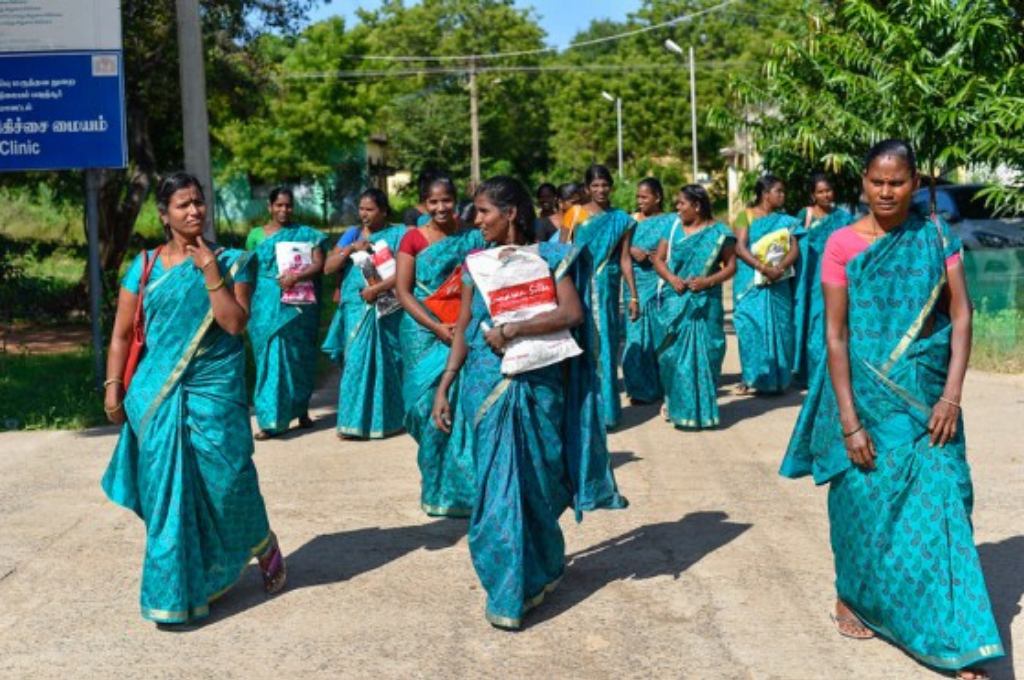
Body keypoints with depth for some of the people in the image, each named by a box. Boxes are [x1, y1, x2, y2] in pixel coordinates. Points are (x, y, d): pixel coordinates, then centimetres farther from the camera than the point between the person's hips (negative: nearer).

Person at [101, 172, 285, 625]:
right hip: (157, 394, 2)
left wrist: (211, 271, -13)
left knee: (226, 480, 0)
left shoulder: (231, 262, 1)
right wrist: (113, 386, 0)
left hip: (215, 391, -1)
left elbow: (235, 323, -11)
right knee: (167, 488, 2)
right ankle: (177, 590, 13)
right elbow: (121, 334, 7)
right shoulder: (145, 266, 5)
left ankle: (263, 547, 29)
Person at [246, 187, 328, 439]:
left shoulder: (307, 234, 6)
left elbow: (318, 263, -4)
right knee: (272, 358, -4)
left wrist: (296, 277, -20)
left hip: (298, 304, 0)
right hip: (267, 305, 0)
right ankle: (271, 419, -4)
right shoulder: (257, 235, 9)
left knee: (299, 357, 5)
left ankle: (301, 409, 20)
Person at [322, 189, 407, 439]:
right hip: (355, 308, 3)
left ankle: (384, 418, 9)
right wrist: (351, 248, -7)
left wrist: (378, 288, -20)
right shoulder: (352, 234, 12)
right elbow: (328, 268, 7)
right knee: (357, 361, -1)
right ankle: (354, 419, 2)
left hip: (385, 309, -3)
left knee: (383, 361, 1)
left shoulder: (397, 234, 1)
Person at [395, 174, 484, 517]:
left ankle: (464, 483, 9)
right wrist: (437, 327, -15)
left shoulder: (470, 237, 6)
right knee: (432, 404, -1)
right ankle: (439, 485, 11)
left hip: (464, 332, 2)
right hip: (424, 333, -2)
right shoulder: (413, 239, -1)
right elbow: (403, 291, -5)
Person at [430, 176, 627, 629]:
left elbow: (572, 314, -15)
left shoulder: (549, 257, -2)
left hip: (537, 387, -2)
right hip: (487, 387, 2)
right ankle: (508, 590, 12)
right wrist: (443, 389, 2)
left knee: (537, 481, 8)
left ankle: (540, 569, 31)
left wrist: (510, 330, -20)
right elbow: (463, 331, 8)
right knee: (500, 485, 2)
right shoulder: (476, 264, 6)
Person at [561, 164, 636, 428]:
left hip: (607, 289, 1)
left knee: (604, 346, 2)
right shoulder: (575, 214, 4)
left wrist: (633, 294, 3)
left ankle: (604, 409, 10)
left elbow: (624, 259, 8)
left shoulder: (622, 220, 8)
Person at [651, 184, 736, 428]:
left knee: (702, 353, -2)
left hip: (704, 304, -2)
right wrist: (671, 278, -11)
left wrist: (708, 281, -15)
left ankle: (701, 410, 7)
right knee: (672, 354, 2)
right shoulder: (673, 227, 8)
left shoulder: (718, 233, 0)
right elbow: (658, 259, 8)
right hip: (674, 302, 3)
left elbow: (731, 266, 0)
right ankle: (676, 405, 15)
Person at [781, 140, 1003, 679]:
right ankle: (852, 599, 34)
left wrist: (951, 396, -13)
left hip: (925, 396, 1)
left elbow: (961, 316, -2)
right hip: (865, 394, -1)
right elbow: (835, 335, -9)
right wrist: (848, 420, -14)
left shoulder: (936, 237, 0)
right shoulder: (843, 245, -6)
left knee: (937, 506, -2)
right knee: (864, 501, 10)